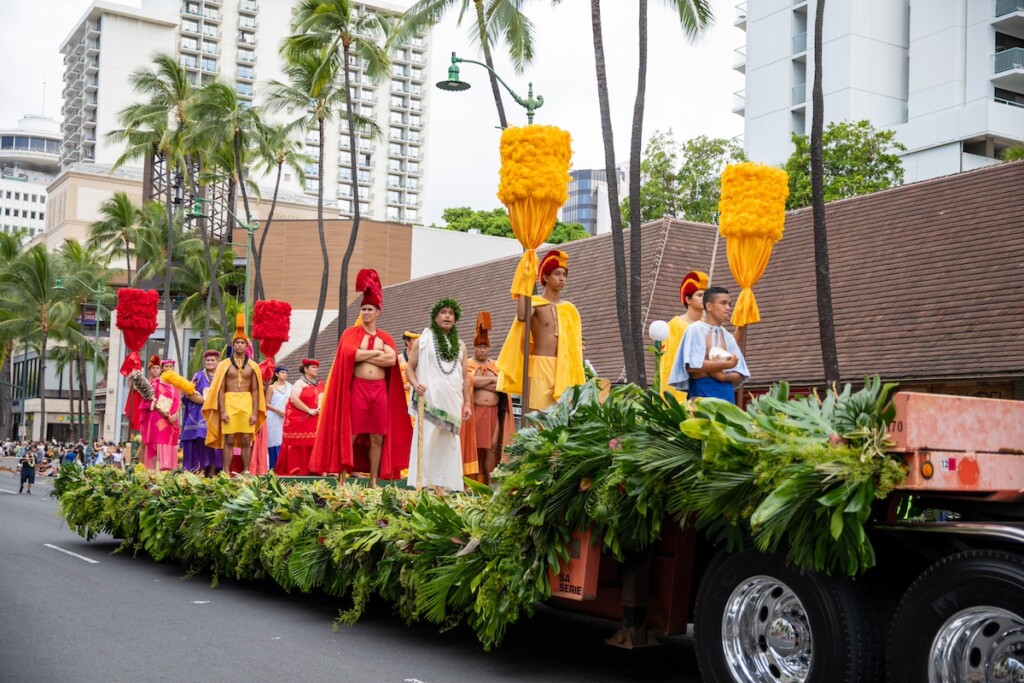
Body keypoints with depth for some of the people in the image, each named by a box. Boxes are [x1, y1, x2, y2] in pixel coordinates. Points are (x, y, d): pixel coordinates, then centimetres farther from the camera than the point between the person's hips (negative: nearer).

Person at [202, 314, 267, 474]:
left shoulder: (252, 366, 8)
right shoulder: (225, 365, 5)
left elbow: (255, 391, 7)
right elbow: (220, 389, 2)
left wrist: (255, 412, 0)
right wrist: (222, 411, -6)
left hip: (247, 404, 1)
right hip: (229, 403, -1)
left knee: (246, 441, 2)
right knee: (229, 440, -3)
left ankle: (246, 471, 6)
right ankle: (226, 472, -1)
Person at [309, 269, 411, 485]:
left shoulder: (385, 337, 13)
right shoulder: (351, 334, 6)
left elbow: (392, 359, -5)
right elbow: (350, 353, -15)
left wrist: (362, 356, -8)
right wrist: (376, 352, -7)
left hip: (380, 390, 3)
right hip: (357, 388, -3)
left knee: (378, 437, 3)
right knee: (351, 434, -4)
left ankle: (374, 481, 9)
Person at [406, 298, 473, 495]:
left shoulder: (460, 345, 16)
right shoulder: (424, 339, 6)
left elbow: (465, 377, 16)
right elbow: (410, 368, 4)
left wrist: (468, 403, 9)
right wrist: (415, 384, -15)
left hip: (452, 403, 4)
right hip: (429, 400, -4)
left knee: (448, 445, 3)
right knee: (426, 442, -9)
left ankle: (440, 487, 7)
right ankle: (421, 485, -8)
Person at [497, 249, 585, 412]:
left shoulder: (569, 309, 15)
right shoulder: (536, 303, -1)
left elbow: (574, 345, 16)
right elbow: (521, 316, -25)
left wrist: (577, 379, 10)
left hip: (563, 369, 5)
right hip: (540, 367, -5)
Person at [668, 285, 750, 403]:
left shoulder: (728, 337, 15)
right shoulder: (695, 330, 0)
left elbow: (740, 376, 12)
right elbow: (692, 366, -13)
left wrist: (723, 376, -10)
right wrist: (726, 364, -9)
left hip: (726, 393, 5)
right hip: (702, 392, -5)